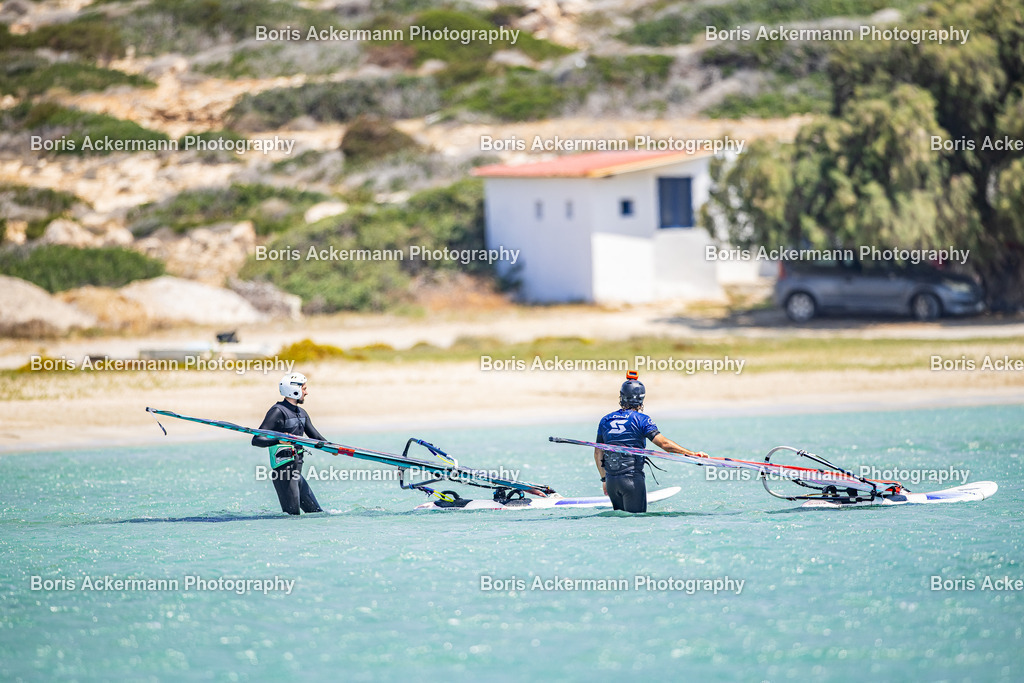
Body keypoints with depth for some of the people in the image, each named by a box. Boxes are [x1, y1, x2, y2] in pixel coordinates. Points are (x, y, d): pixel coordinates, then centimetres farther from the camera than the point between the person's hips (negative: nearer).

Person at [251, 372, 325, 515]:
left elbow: (316, 437, 22)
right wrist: (278, 440, -35)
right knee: (292, 514, -10)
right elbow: (256, 440, -18)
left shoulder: (301, 413, 16)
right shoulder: (277, 411, -11)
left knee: (316, 512, 10)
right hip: (284, 472, -9)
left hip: (296, 473, 9)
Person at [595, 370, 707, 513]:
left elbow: (598, 453, 15)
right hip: (632, 479, -5)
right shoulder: (640, 420, -6)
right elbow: (664, 443, -14)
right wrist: (692, 454, -14)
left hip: (611, 480, 5)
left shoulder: (605, 421, 10)